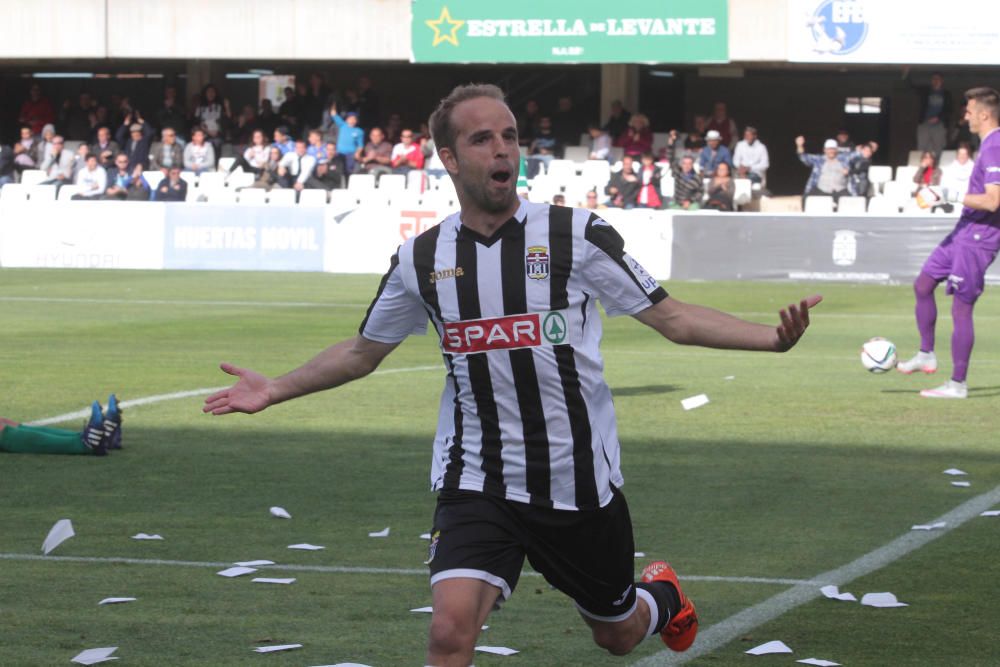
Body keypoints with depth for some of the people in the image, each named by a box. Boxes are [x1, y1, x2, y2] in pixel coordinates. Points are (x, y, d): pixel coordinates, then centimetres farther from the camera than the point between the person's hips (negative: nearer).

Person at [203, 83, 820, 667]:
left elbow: (674, 318, -6)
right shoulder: (422, 259, -1)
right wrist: (277, 390, 8)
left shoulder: (576, 235, -8)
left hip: (580, 481, 0)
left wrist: (775, 337, -18)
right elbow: (363, 352, 16)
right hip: (476, 482, 0)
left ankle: (662, 595, 57)